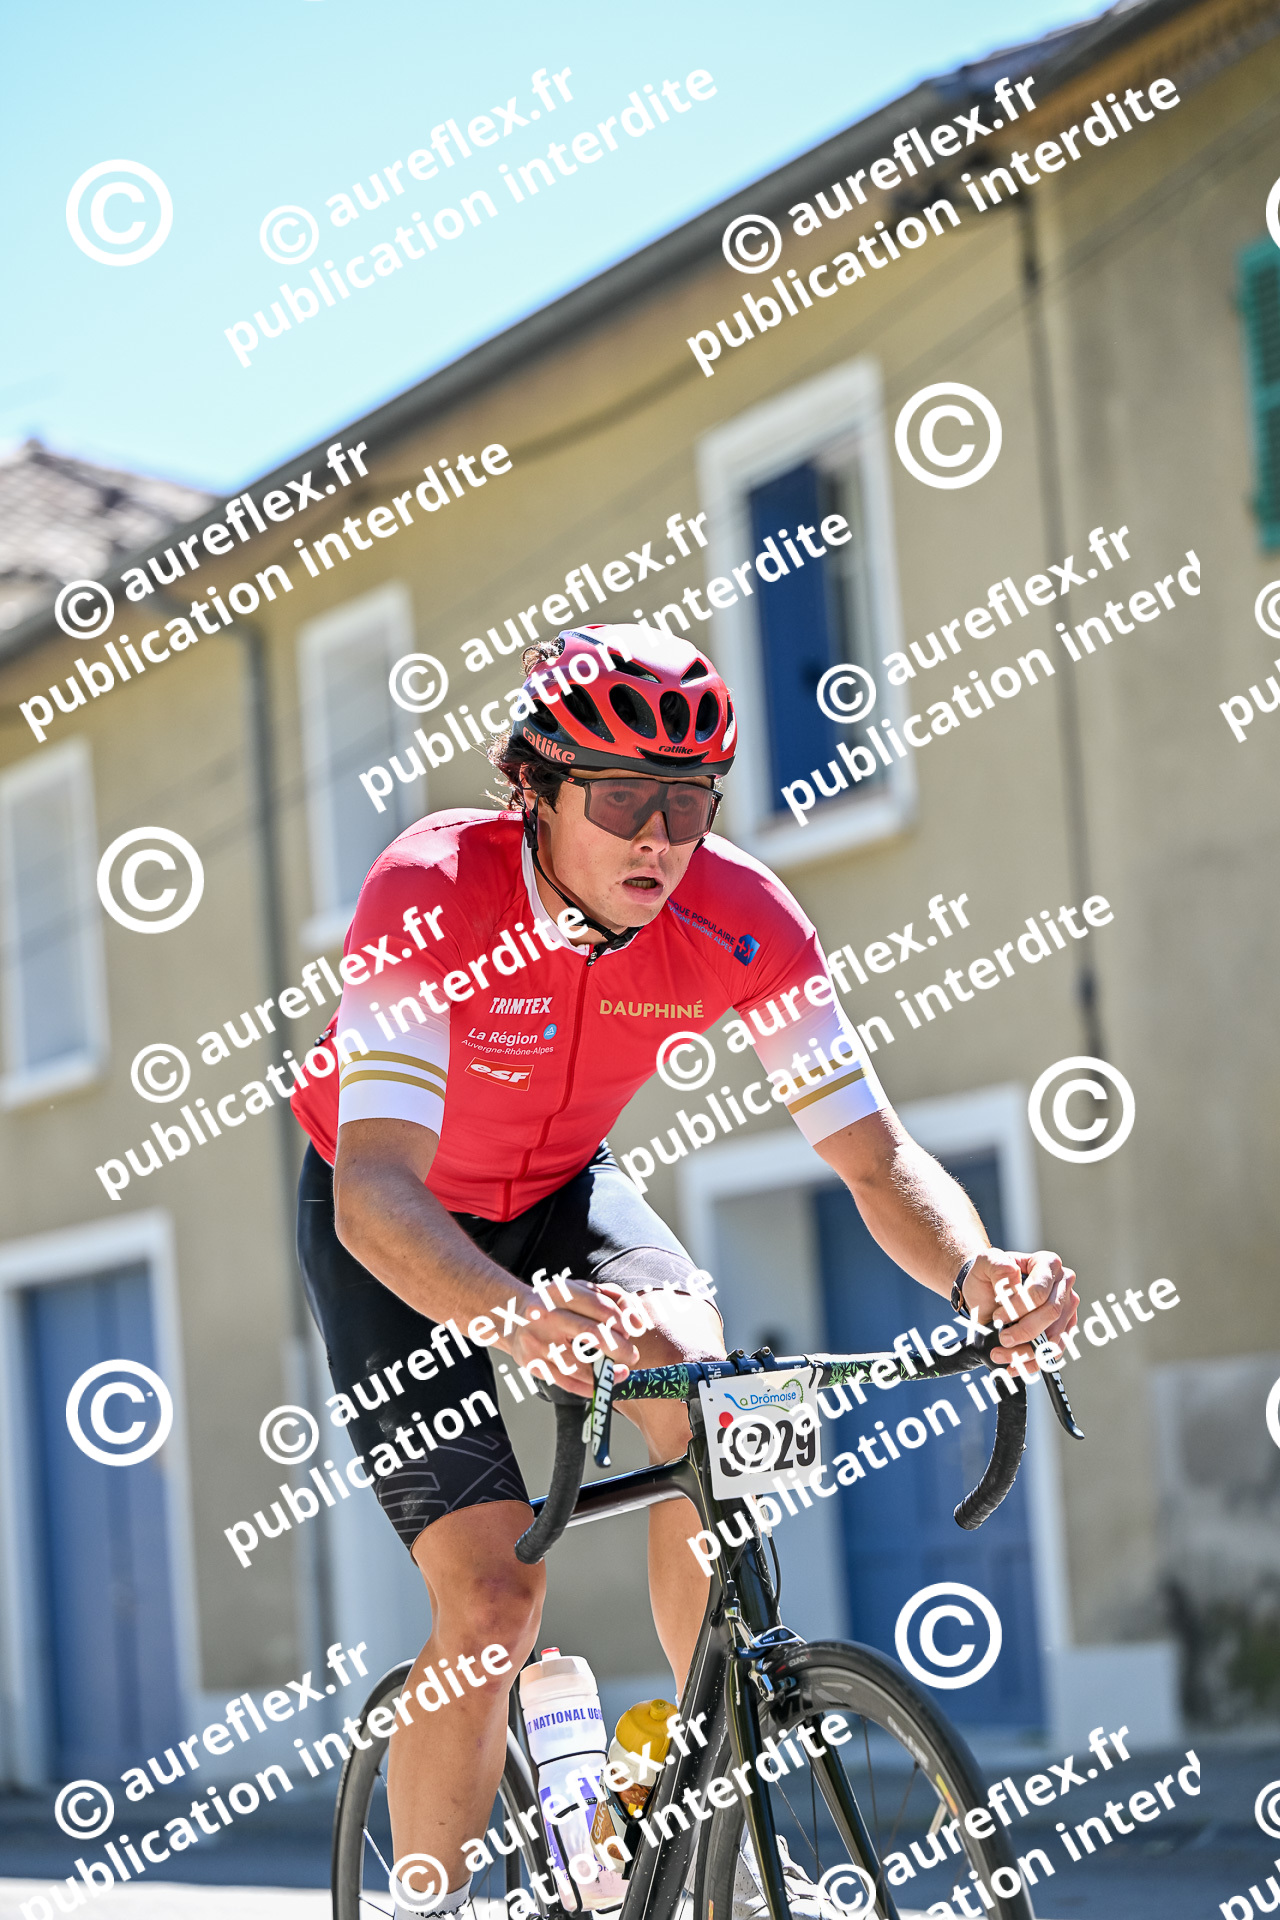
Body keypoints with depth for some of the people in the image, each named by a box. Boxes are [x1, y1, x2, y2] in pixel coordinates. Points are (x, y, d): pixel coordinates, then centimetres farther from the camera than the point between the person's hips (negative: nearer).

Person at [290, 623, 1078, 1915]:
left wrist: (976, 1273, -44)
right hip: (401, 1231, -3)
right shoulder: (429, 895, -34)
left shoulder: (740, 922, -23)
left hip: (564, 1192, 3)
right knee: (492, 1591, -16)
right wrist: (518, 1318, -64)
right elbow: (375, 1188, -44)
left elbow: (874, 1154, -22)